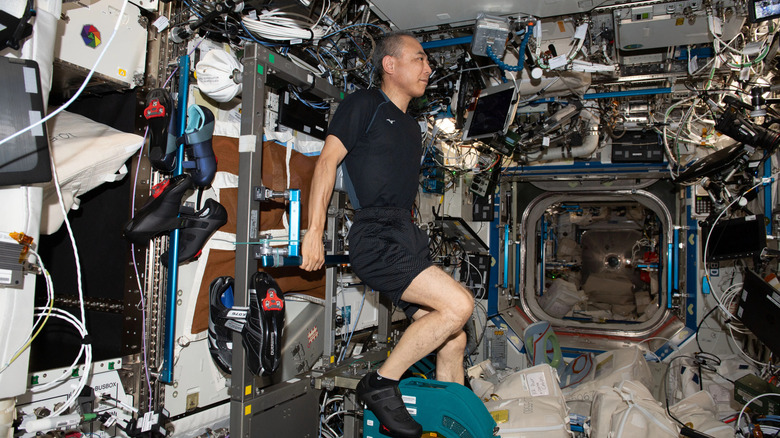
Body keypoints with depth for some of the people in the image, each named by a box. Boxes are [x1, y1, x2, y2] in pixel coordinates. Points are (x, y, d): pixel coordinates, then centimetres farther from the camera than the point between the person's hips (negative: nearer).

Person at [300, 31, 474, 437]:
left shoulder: (411, 128, 25)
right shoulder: (364, 104, 2)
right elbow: (327, 161, -7)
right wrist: (314, 231, -15)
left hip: (405, 240, 8)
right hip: (376, 239, -8)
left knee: (453, 340, 5)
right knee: (458, 303, -22)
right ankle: (381, 383, -8)